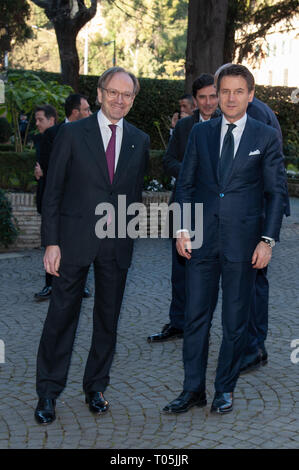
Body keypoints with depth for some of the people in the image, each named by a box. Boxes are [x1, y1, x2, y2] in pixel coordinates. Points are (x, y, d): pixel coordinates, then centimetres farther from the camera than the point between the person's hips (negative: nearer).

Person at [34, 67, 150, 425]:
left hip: (117, 245, 3)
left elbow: (137, 192, 12)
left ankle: (95, 387, 27)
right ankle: (47, 392, 15)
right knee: (62, 315, 2)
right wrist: (51, 242, -9)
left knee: (108, 318, 11)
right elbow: (53, 191, -3)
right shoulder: (72, 134, -2)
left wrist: (130, 234, 5)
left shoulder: (139, 140, 8)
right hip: (74, 240, -3)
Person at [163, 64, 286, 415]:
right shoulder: (200, 133, 8)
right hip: (202, 240, 2)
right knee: (195, 317, 6)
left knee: (235, 321, 7)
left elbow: (276, 192, 0)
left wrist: (268, 240, -7)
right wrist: (183, 229, 0)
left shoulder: (266, 137, 1)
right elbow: (185, 184, 10)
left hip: (242, 241, -2)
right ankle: (193, 390, 18)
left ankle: (225, 389, 23)